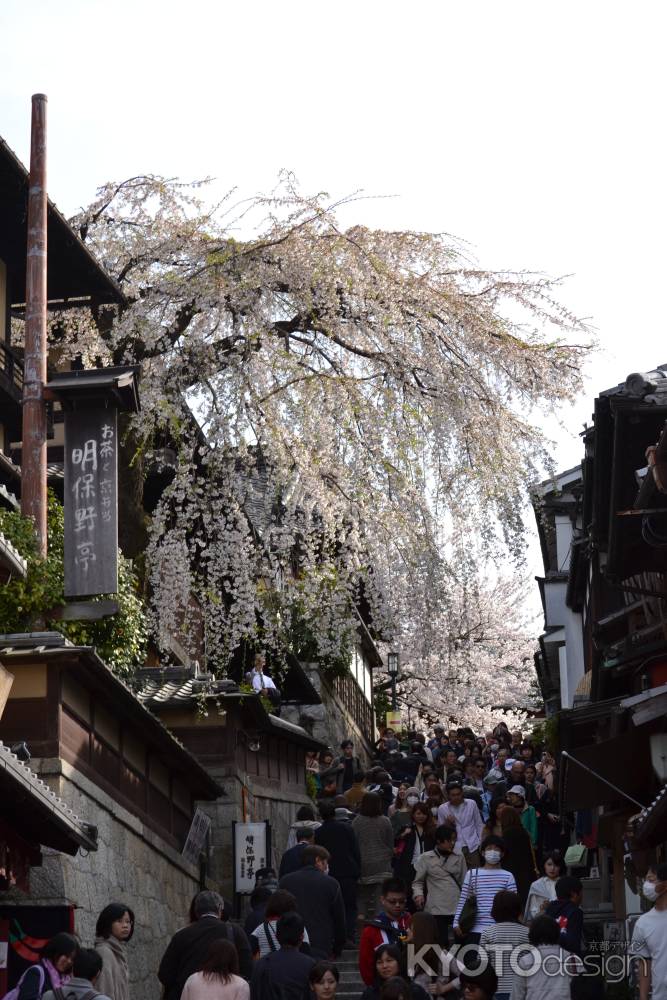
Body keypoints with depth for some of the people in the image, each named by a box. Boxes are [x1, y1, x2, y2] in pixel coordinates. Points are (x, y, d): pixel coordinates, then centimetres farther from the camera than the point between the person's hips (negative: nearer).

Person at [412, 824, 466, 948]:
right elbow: (418, 882, 8)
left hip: (457, 910, 2)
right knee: (440, 945, -6)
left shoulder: (459, 858, 12)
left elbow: (464, 882, 14)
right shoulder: (426, 859, 4)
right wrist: (418, 894, -12)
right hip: (436, 910, -2)